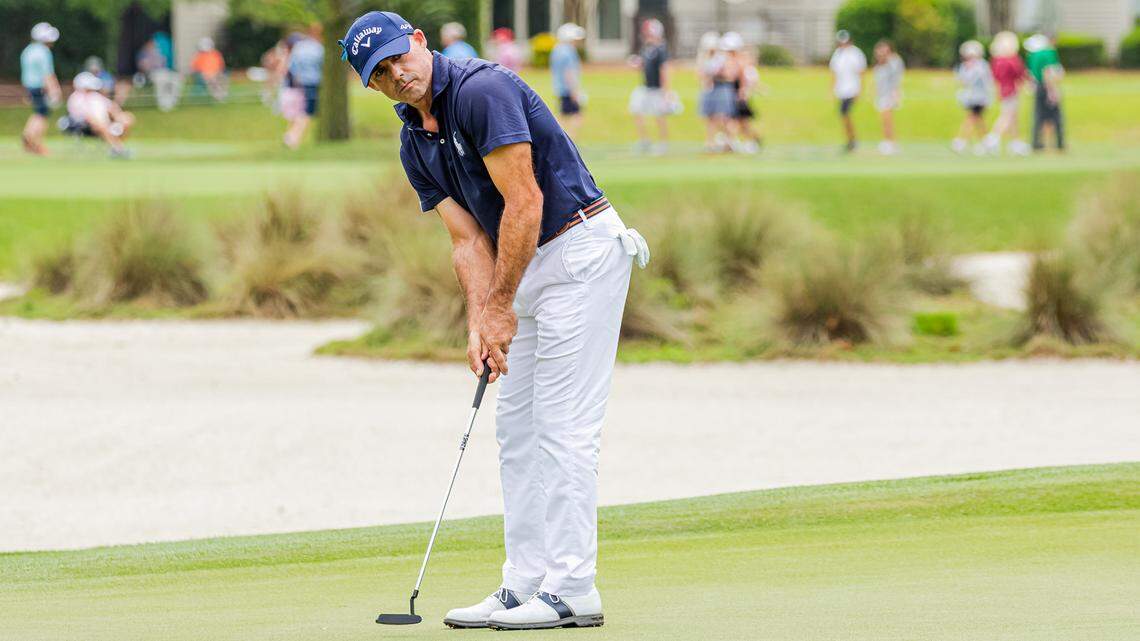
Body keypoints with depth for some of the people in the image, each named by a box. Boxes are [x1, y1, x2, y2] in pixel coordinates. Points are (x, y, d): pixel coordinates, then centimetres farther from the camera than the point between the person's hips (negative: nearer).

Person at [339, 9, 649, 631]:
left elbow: (523, 202, -21)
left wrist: (500, 308, -18)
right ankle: (525, 586, 12)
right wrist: (479, 324, -10)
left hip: (580, 250, -10)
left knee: (563, 424, -11)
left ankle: (570, 591, -11)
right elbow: (468, 239, 5)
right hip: (528, 269, 10)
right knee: (516, 427, 9)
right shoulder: (415, 145, 9)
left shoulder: (481, 90, -18)